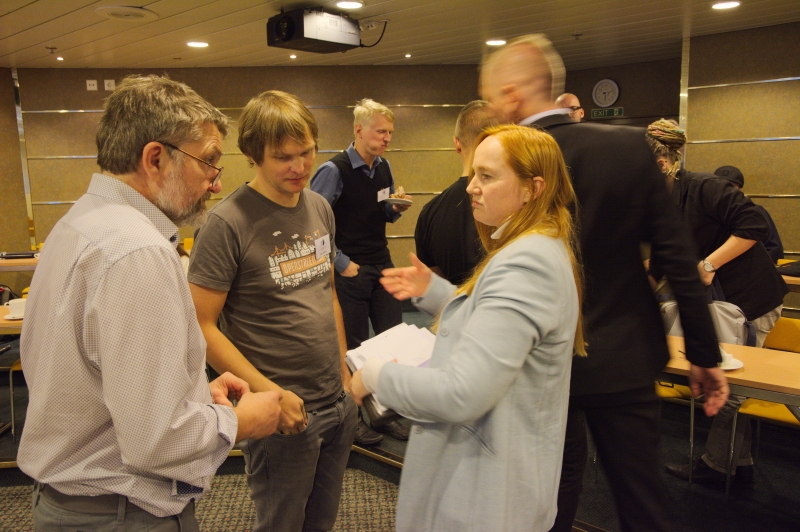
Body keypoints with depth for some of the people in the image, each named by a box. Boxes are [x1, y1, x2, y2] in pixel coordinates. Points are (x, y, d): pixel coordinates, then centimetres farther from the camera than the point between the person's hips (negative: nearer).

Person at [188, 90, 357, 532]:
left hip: (338, 404, 6)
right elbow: (201, 327, -16)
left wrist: (344, 369, 11)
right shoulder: (228, 223, -16)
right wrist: (269, 393, -20)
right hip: (283, 414, -6)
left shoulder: (320, 208, 5)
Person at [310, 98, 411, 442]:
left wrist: (397, 209, -4)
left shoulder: (384, 167, 7)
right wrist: (341, 263, -15)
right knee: (353, 347, 5)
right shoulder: (334, 171, -14)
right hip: (350, 271, -6)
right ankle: (353, 418, 25)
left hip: (382, 266, 6)